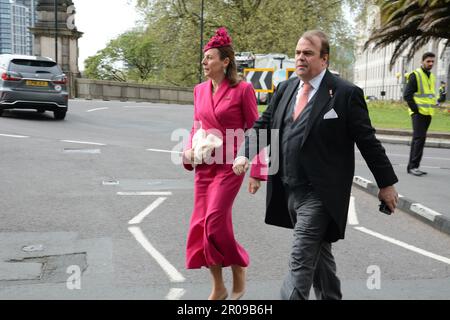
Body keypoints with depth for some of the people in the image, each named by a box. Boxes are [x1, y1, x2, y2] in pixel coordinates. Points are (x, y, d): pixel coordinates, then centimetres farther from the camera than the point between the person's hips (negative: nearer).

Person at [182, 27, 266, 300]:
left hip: (229, 166, -6)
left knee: (215, 223, -13)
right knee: (201, 225, 6)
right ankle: (218, 287, 22)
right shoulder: (200, 90, 8)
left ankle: (239, 270, 16)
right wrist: (189, 149, -1)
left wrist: (257, 172, -8)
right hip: (204, 166, 6)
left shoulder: (242, 89, -8)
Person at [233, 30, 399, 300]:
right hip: (289, 190, 6)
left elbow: (368, 141, -6)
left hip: (320, 193, -6)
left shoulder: (345, 93, -9)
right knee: (319, 252, 21)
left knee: (301, 259, -8)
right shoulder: (286, 89, 9)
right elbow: (264, 125, 11)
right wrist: (245, 154, -6)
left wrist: (387, 183, -1)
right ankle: (330, 297, 39)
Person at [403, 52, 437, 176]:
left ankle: (411, 166, 14)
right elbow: (407, 95, -13)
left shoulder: (432, 76, 16)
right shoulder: (415, 75, -8)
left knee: (418, 138, 9)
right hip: (418, 113, -8)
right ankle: (413, 166, -12)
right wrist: (415, 109, -15)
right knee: (419, 138, -14)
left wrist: (432, 108, 13)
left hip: (427, 113, 8)